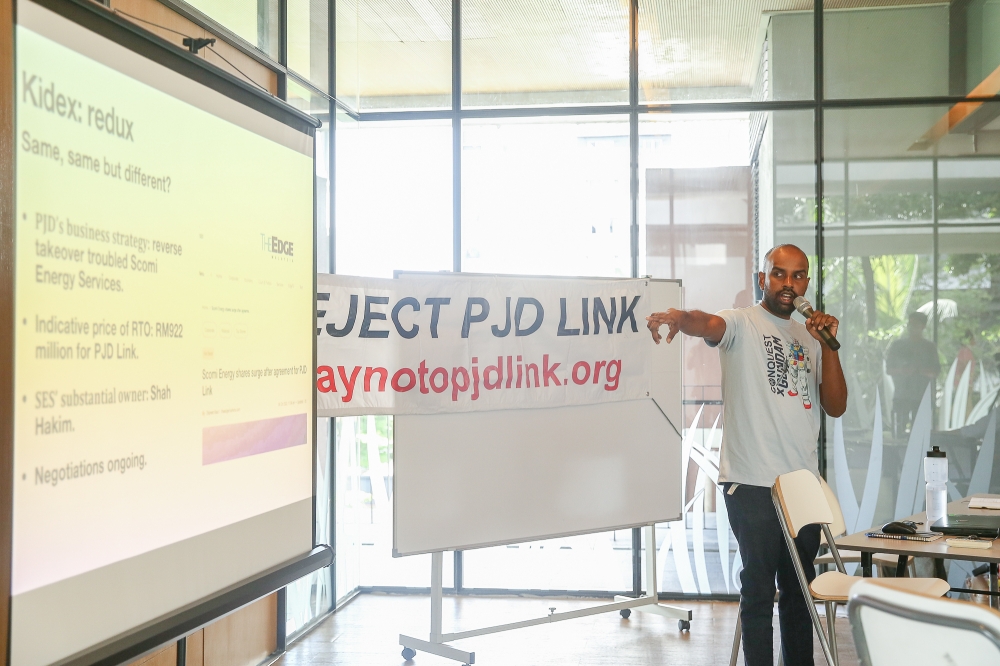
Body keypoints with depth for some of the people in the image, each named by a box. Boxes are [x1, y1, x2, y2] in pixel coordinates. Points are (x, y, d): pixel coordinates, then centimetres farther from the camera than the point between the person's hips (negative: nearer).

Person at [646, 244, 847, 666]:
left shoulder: (809, 337, 16)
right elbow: (708, 325, -26)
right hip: (752, 484, -6)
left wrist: (828, 346, -3)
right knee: (759, 587, -3)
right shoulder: (742, 324, -1)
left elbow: (836, 406, 9)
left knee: (800, 587, 16)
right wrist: (680, 317, -49)